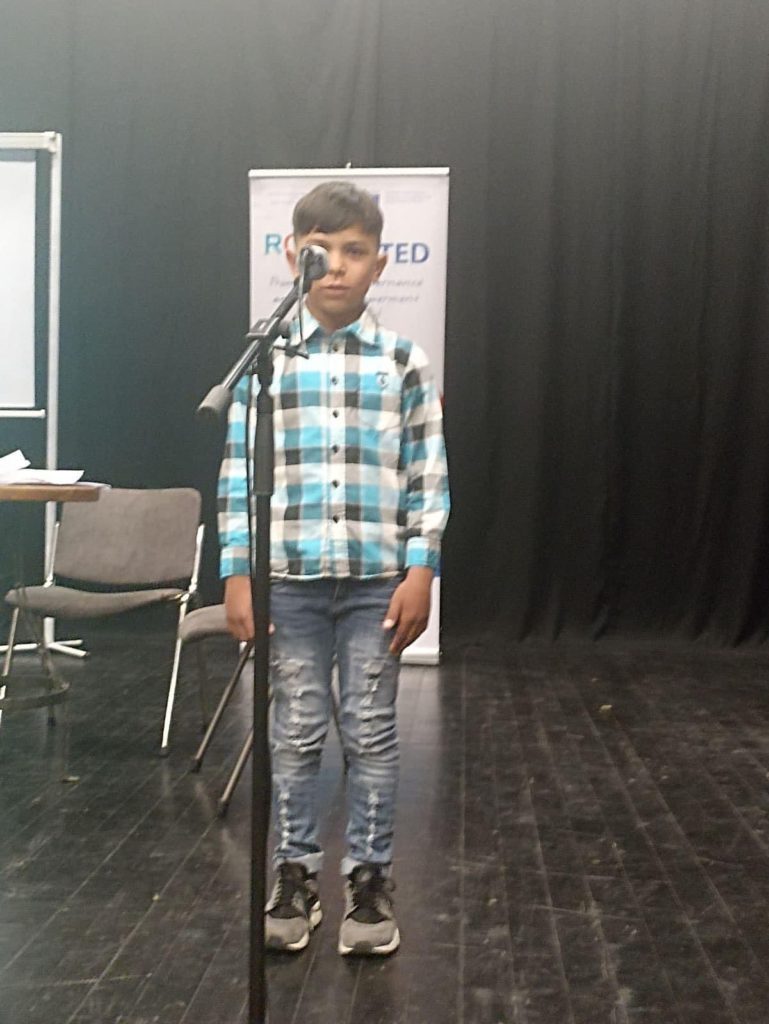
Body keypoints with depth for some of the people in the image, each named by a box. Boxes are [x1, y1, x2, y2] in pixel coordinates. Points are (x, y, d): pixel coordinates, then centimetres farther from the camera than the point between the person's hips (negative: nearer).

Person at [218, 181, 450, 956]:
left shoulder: (403, 362, 1)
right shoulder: (265, 358, 2)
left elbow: (427, 478, 2)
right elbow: (239, 473, 2)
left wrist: (420, 572, -5)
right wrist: (237, 573, -2)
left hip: (377, 579, 0)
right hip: (289, 578, 1)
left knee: (371, 733, 8)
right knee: (294, 733, 9)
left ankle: (370, 880, 22)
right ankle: (295, 876, 23)